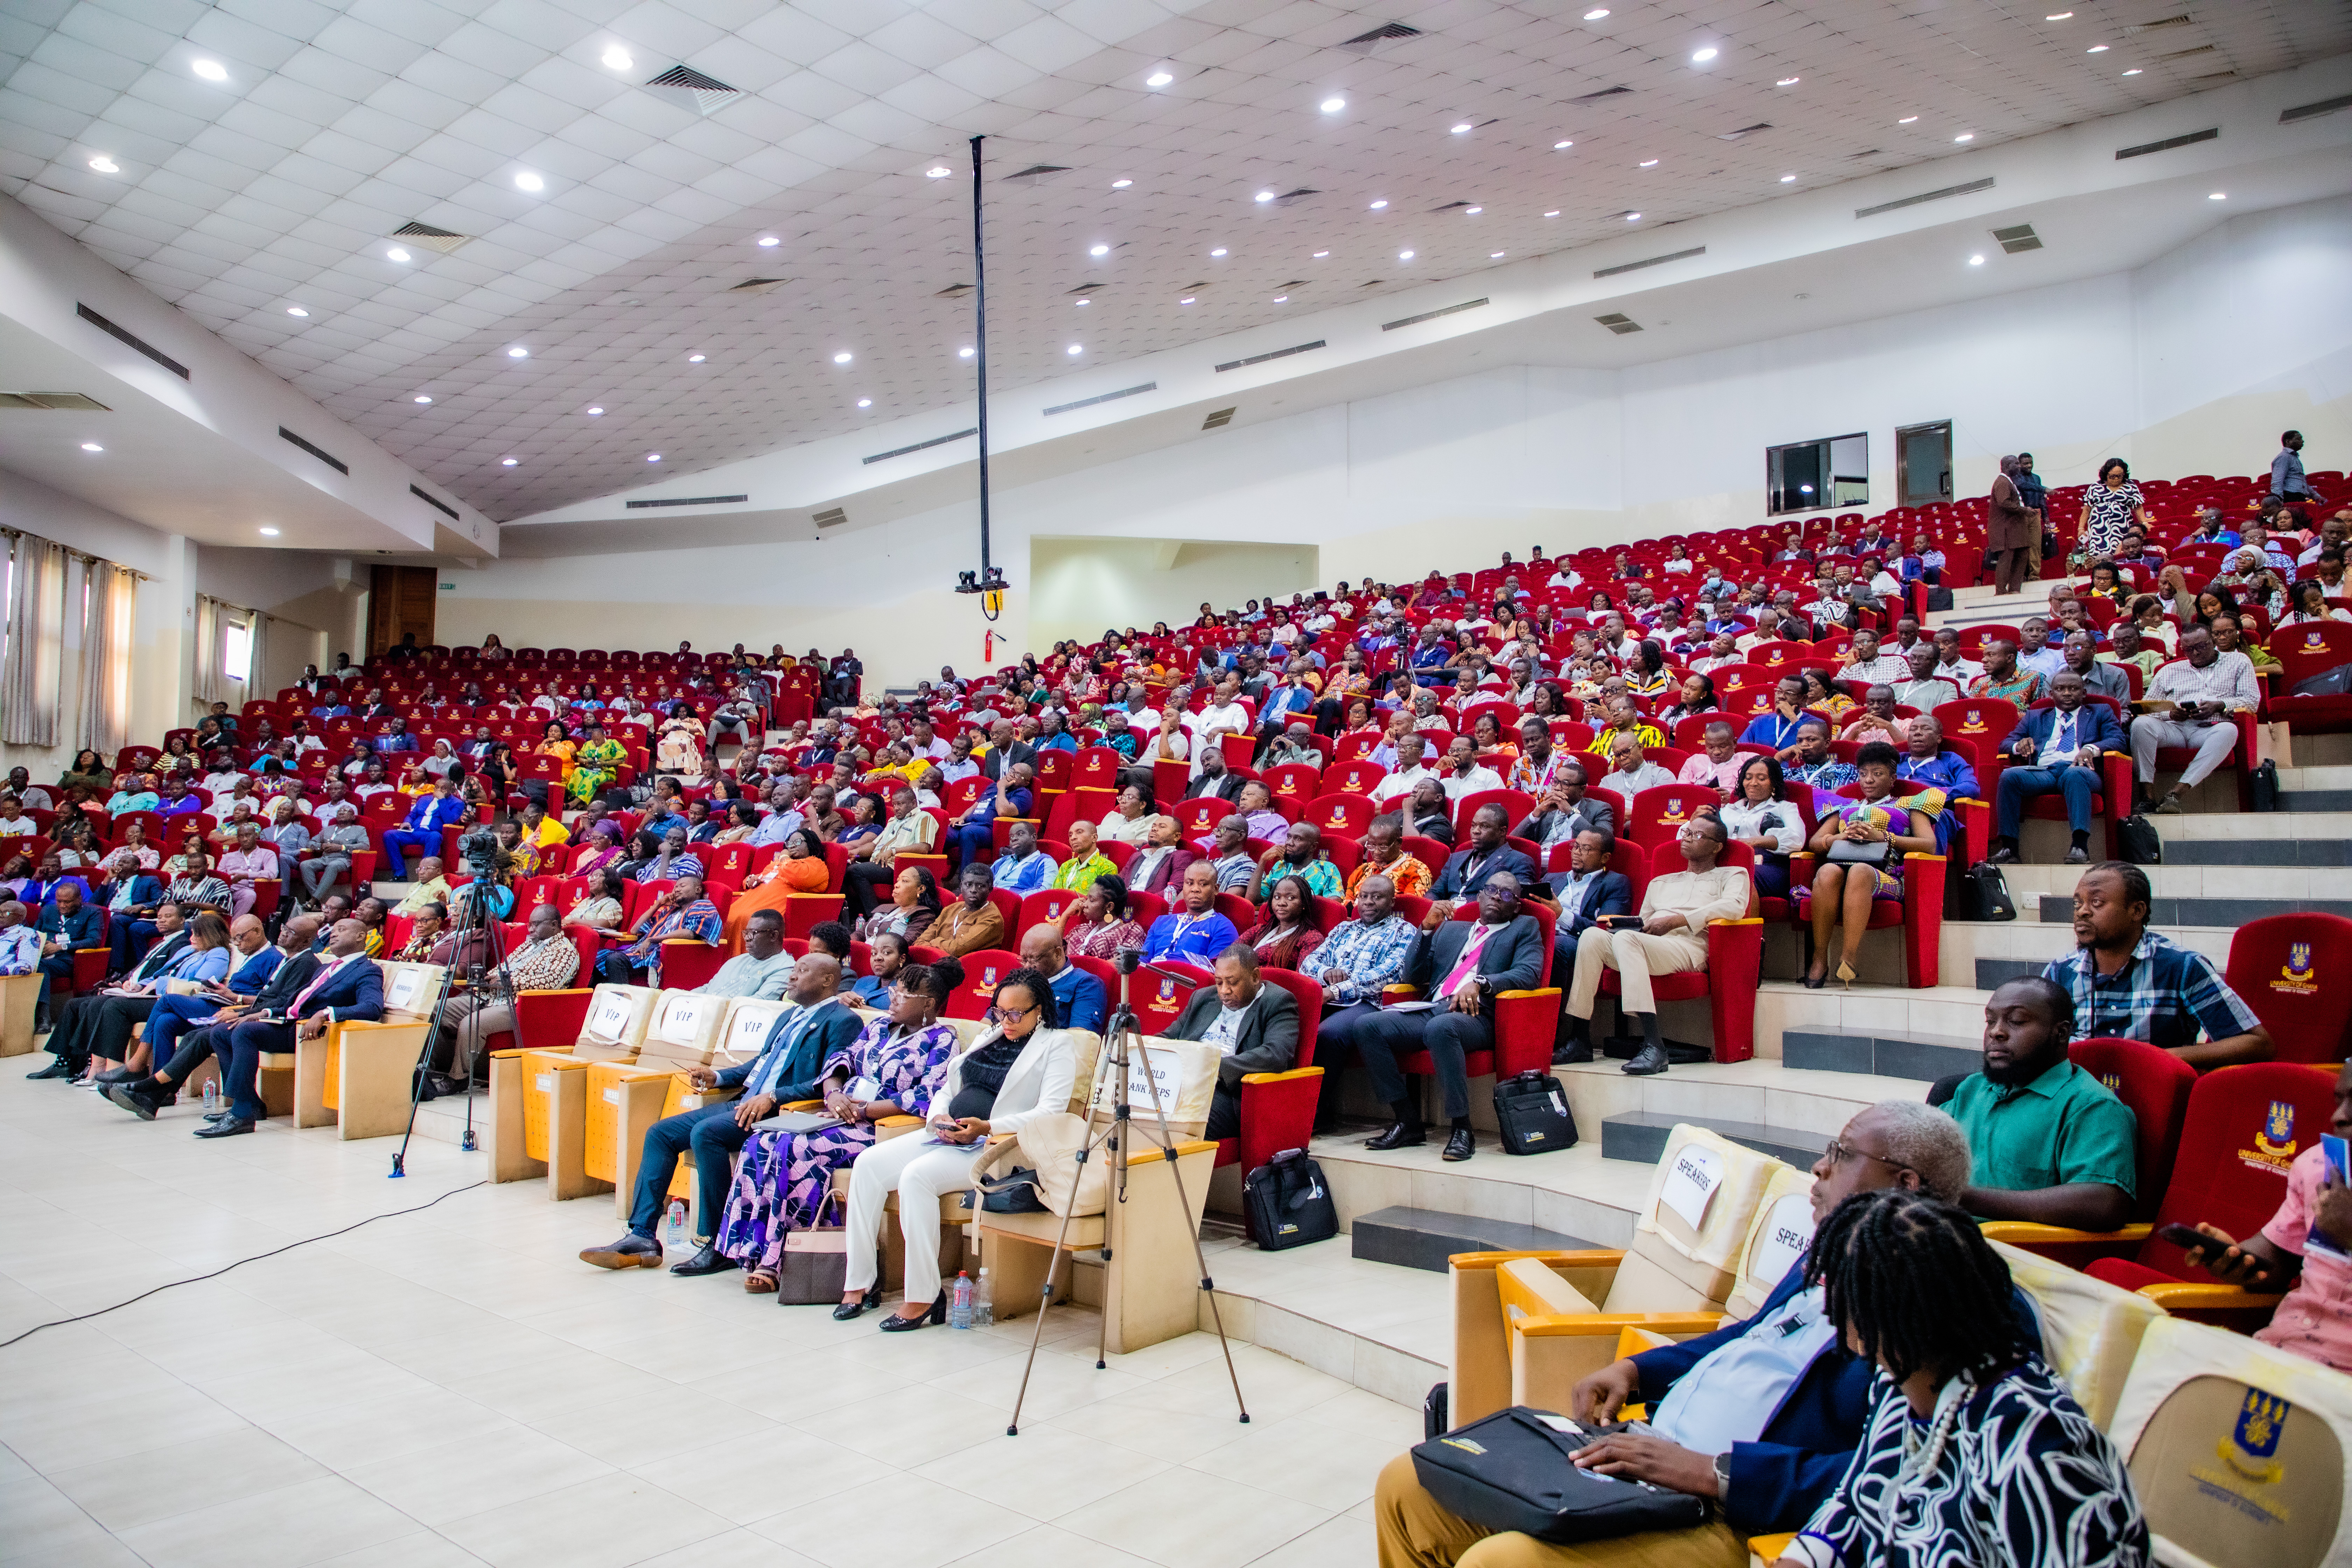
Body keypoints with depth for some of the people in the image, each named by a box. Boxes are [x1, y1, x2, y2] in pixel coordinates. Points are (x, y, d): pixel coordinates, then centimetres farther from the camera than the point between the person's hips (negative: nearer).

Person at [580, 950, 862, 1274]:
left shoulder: (842, 1022, -6)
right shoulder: (789, 1016, 25)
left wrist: (773, 1097, -25)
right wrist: (717, 1076, 13)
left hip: (783, 1111, -10)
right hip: (746, 1102, 10)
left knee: (706, 1133, -31)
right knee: (659, 1133, 0)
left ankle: (717, 1246, -21)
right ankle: (642, 1238, -1)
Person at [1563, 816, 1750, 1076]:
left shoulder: (1732, 875, 17)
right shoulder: (1660, 882, 35)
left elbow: (1735, 907, -5)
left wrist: (1676, 920, -11)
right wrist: (1631, 924, 2)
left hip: (1687, 947, -5)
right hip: (1647, 945, 5)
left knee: (1626, 939, -35)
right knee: (1592, 936, -25)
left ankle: (1654, 1046, -42)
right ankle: (1579, 1040, -27)